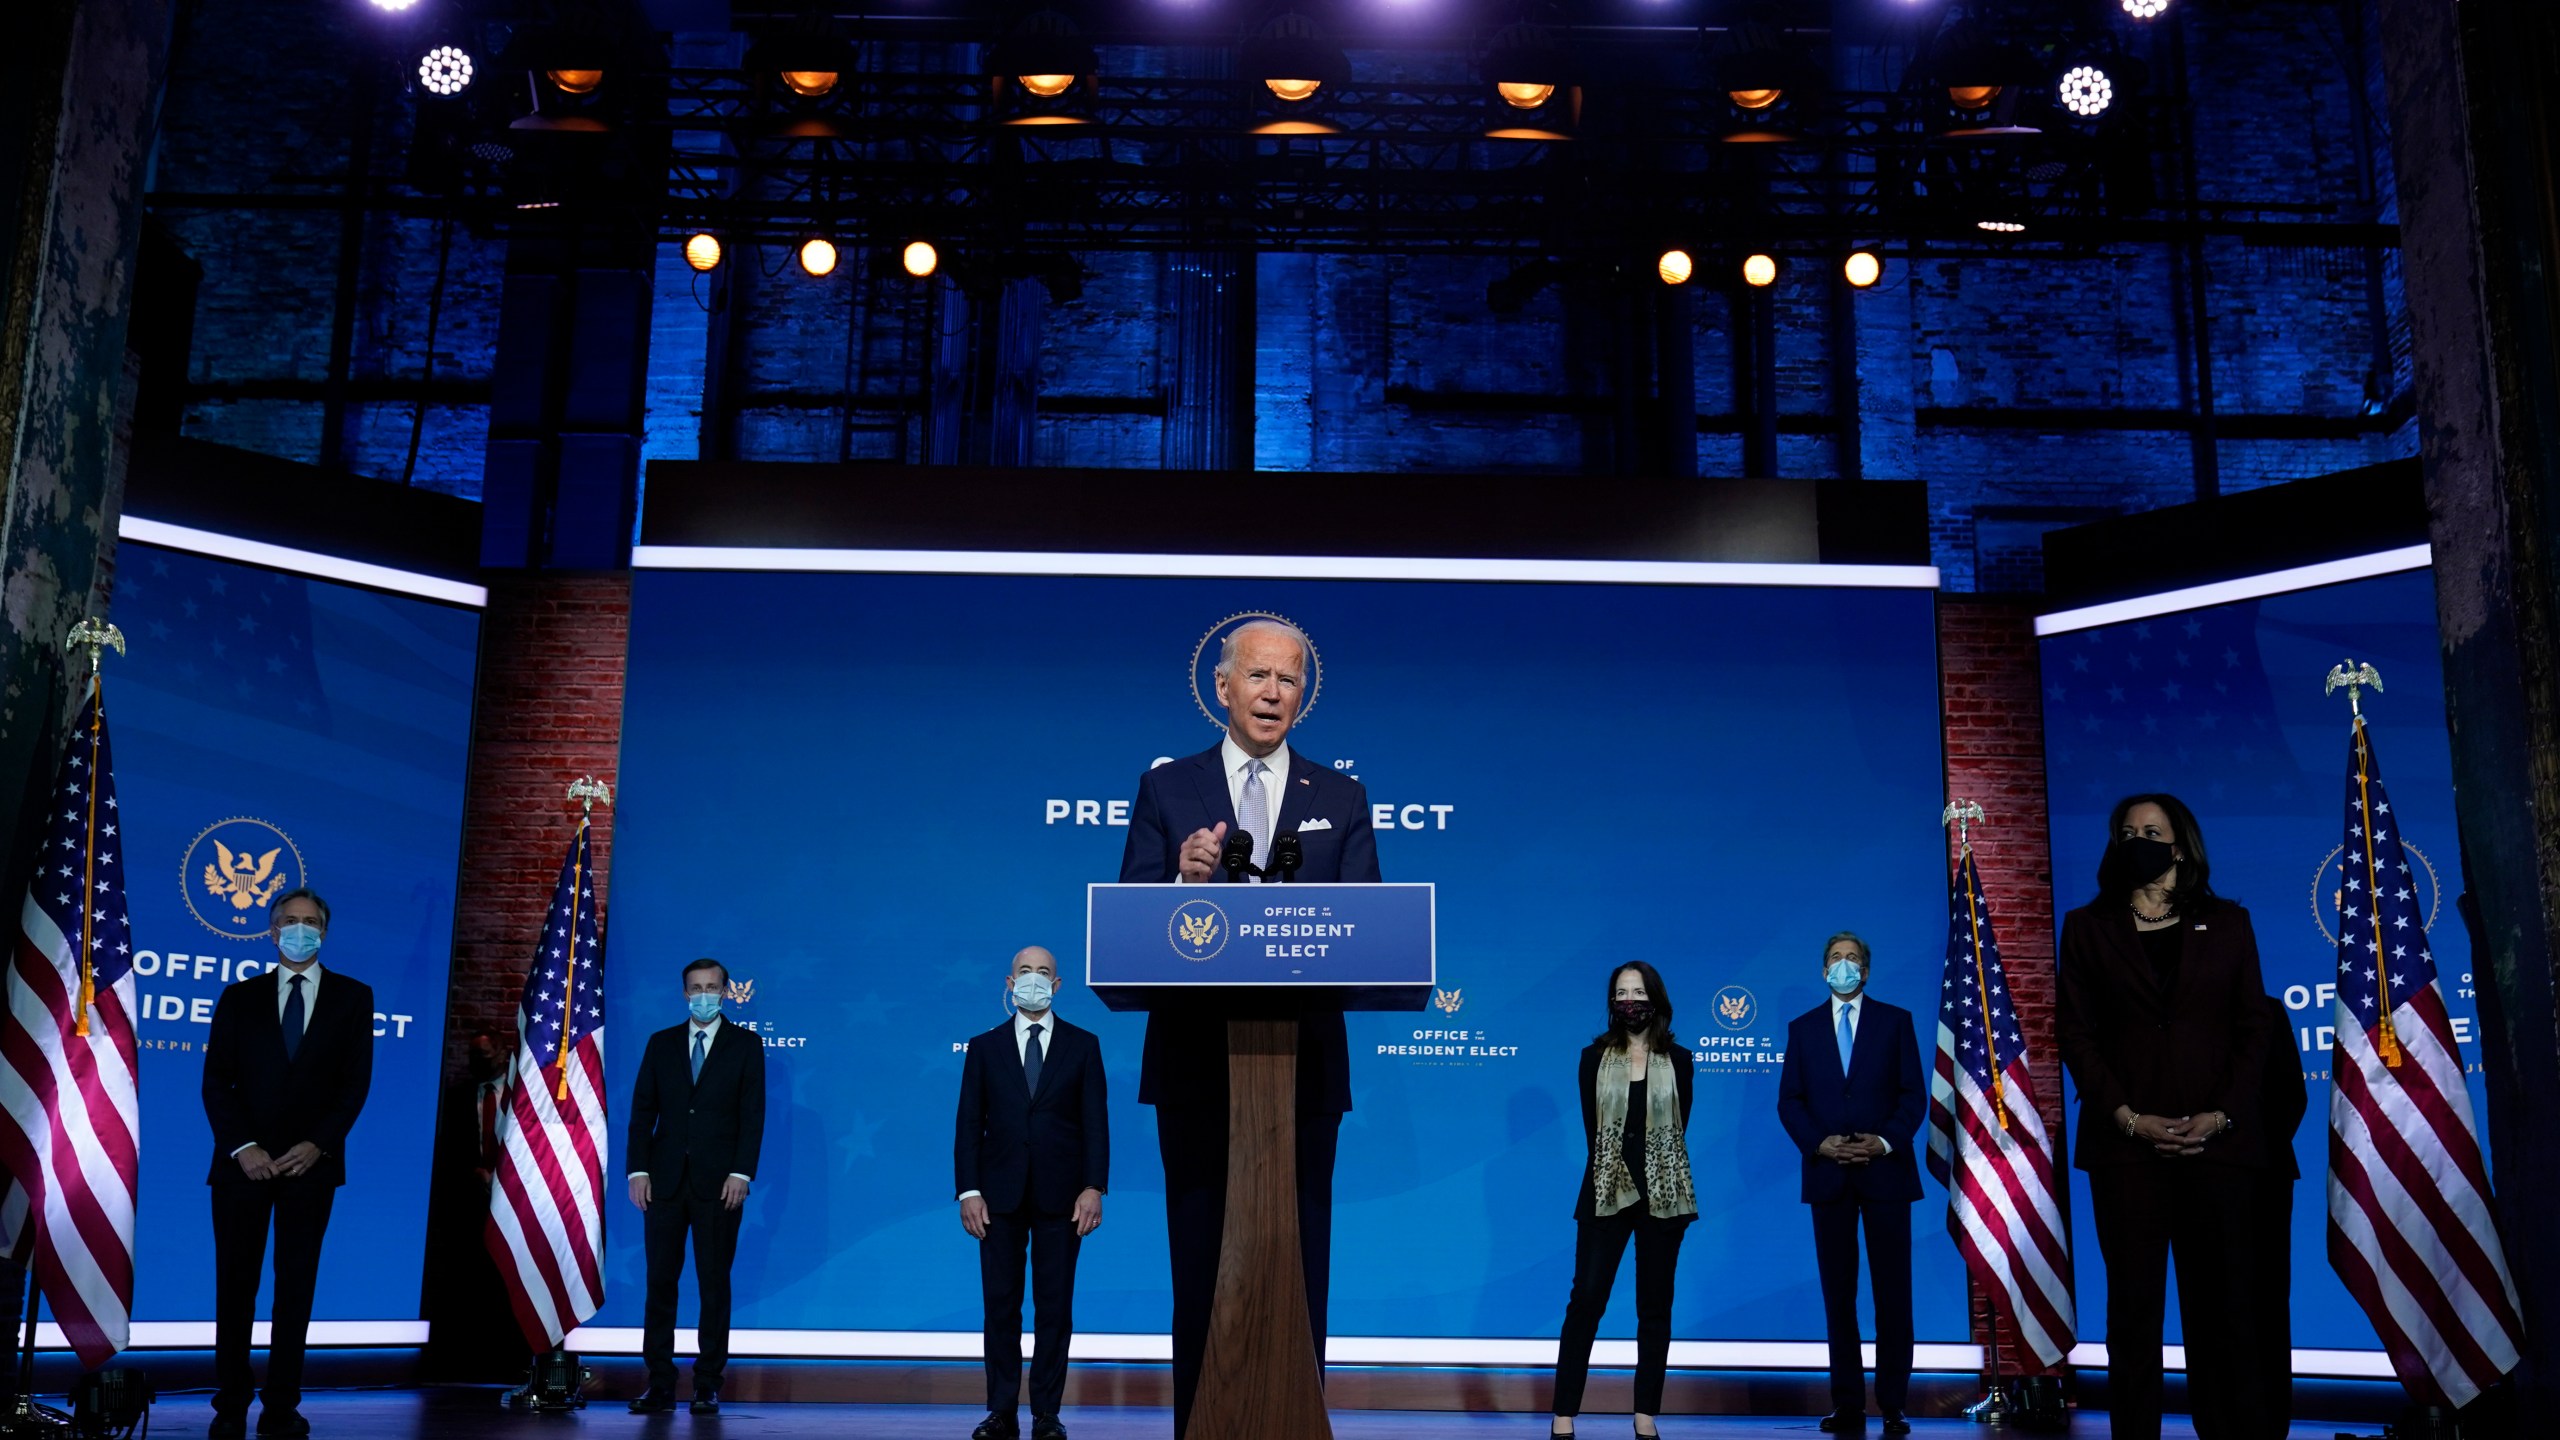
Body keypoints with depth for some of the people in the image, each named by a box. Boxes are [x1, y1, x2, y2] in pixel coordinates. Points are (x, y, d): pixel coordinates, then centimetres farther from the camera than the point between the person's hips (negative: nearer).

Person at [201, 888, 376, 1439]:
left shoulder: (353, 996, 7)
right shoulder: (239, 997, 9)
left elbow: (356, 1081, 1)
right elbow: (216, 1080, 2)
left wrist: (318, 1144, -11)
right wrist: (242, 1147, -11)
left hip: (311, 1162, -1)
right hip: (244, 1160, 1)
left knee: (296, 1286, 3)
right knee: (235, 1285, 3)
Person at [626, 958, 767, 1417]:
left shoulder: (746, 1045, 4)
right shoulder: (661, 1044, 11)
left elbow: (752, 1114, -2)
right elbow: (642, 1111, 7)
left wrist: (741, 1173, -11)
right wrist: (638, 1170, -3)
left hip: (719, 1183, -2)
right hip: (665, 1180, 2)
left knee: (715, 1283, 2)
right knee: (660, 1281, 2)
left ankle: (708, 1383, 8)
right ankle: (660, 1383, 7)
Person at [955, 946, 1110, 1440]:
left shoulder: (1083, 1045, 5)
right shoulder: (985, 1047, 7)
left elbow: (1095, 1121, 0)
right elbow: (970, 1125, 3)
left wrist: (1094, 1187, -9)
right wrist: (968, 1192, -5)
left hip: (1059, 1196, -1)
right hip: (1001, 1195, 1)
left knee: (1055, 1307, 3)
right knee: (1001, 1305, 4)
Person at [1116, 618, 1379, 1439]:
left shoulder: (1342, 800, 7)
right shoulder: (1167, 789, 4)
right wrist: (1185, 882, -23)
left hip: (1304, 1064, 1)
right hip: (1197, 1063, 0)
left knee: (1298, 1265, 6)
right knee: (1201, 1264, 7)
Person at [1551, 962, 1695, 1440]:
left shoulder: (1678, 1061, 4)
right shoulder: (1595, 1057, 4)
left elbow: (1678, 1129, 3)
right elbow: (1593, 1130, 2)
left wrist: (1656, 1173, -2)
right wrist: (1617, 1173, -3)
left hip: (1662, 1196, 1)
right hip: (1606, 1192, -1)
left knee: (1655, 1306, 6)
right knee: (1585, 1300, -6)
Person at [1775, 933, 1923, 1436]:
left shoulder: (1895, 1020, 6)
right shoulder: (1803, 1027, 10)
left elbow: (1913, 1094, 1)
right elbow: (1790, 1101, 5)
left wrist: (1885, 1141, -13)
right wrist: (1819, 1143, -11)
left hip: (1885, 1170, -1)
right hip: (1828, 1174, 1)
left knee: (1892, 1290, 0)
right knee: (1838, 1291, 4)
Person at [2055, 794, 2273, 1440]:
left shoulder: (2227, 923, 11)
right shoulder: (2088, 927, 9)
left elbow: (2253, 1028, 6)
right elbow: (2075, 1031, 3)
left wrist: (2222, 1114, -8)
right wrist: (2127, 1117, -9)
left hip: (2216, 1139, 1)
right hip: (2125, 1143, 0)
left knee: (2223, 1301, 1)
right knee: (2134, 1302, 1)